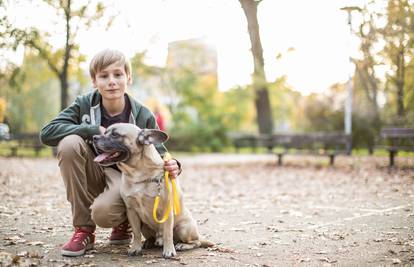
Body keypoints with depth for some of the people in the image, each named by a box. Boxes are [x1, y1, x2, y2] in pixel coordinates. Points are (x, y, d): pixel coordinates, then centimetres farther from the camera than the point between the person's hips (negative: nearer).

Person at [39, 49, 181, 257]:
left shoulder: (143, 116, -9)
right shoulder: (84, 104, -8)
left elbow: (159, 155, -3)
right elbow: (47, 132, -18)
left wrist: (172, 166, -28)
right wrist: (94, 130, -27)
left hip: (125, 177, -3)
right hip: (94, 175, 3)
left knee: (103, 212, -36)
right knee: (69, 143, -28)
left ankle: (124, 222, 8)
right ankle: (84, 229, -15)